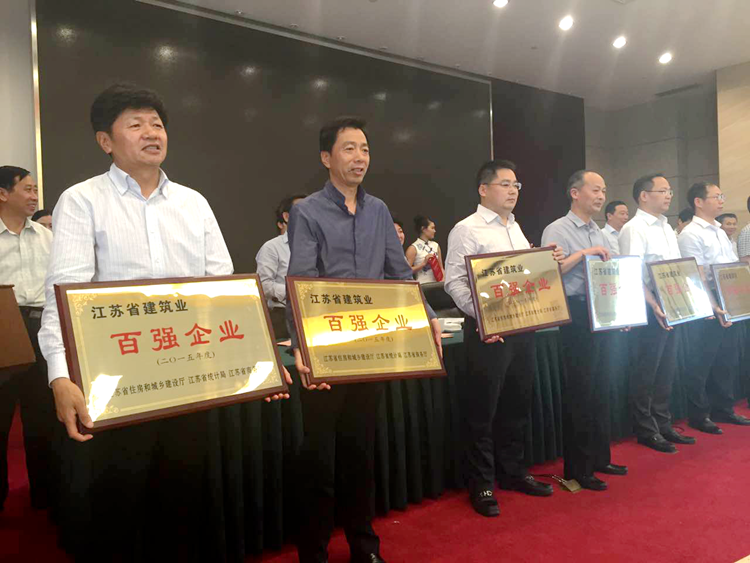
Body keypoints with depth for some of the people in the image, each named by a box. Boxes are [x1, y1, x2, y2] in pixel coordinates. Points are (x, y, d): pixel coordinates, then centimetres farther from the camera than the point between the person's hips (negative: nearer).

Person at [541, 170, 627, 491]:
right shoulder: (557, 230, -6)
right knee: (579, 392, -2)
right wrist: (582, 254, -20)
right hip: (577, 317, -8)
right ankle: (577, 469, 10)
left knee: (601, 389, 14)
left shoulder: (599, 234, 18)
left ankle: (600, 457, 28)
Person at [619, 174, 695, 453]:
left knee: (666, 370, 15)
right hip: (650, 311, -8)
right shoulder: (634, 229, -11)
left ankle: (663, 426, 26)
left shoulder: (667, 228, 16)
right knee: (646, 372, 2)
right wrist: (655, 307, -26)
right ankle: (646, 431, 13)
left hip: (673, 309, 9)